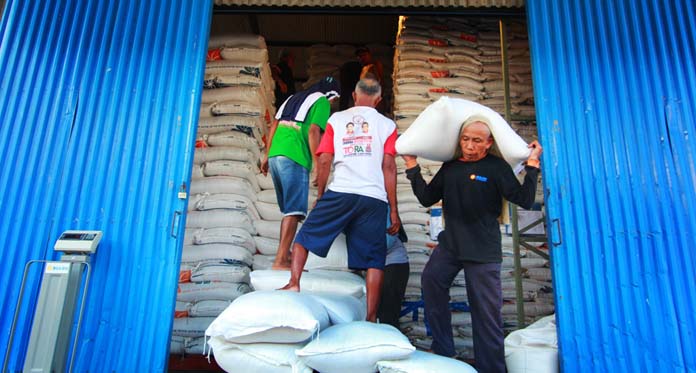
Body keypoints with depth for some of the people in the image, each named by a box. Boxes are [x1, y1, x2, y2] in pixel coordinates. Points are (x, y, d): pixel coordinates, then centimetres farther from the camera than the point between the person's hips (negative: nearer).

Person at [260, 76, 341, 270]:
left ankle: (284, 252, 24)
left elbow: (274, 126, 21)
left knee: (287, 209, 18)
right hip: (294, 158, -8)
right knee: (294, 211, -8)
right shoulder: (322, 101, 4)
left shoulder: (293, 98, 26)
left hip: (275, 154, 8)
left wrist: (267, 156, 22)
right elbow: (313, 132, -10)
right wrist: (317, 165, -12)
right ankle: (281, 260, -13)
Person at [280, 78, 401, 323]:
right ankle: (371, 317, 4)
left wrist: (320, 197, 16)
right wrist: (394, 210, 4)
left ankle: (293, 284, 3)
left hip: (340, 193, 0)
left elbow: (324, 161, 6)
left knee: (305, 236, 15)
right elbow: (389, 167, 2)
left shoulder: (336, 119, 13)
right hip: (374, 199, 1)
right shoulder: (387, 124, 11)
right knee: (374, 259, 5)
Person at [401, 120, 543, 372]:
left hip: (483, 250, -4)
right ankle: (443, 349, 3)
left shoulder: (497, 168, -4)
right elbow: (427, 198, 11)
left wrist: (532, 165, -13)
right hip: (450, 244, 5)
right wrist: (413, 167, 8)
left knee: (486, 310, 0)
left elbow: (524, 200, -9)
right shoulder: (450, 167, 10)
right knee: (431, 280, -12)